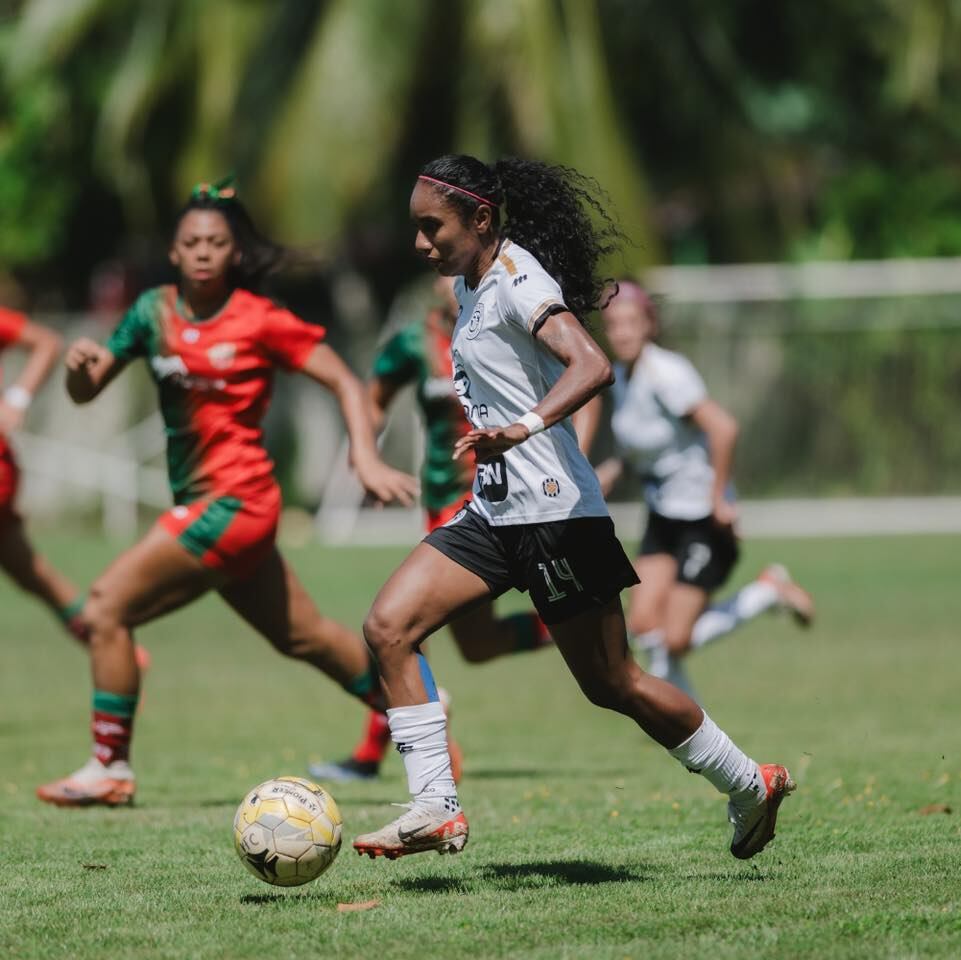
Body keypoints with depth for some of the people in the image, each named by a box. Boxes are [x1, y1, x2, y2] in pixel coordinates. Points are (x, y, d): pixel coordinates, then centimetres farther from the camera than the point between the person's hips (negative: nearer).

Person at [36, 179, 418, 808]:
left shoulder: (261, 321, -9)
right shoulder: (155, 312, 6)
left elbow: (346, 382, -5)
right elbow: (85, 392, 8)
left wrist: (367, 459, -18)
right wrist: (81, 365, -15)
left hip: (232, 502, -7)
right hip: (201, 502, 7)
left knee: (105, 608, -12)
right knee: (303, 635, 19)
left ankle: (110, 767, -4)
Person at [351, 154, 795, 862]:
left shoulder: (517, 280, -15)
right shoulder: (473, 282, 13)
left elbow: (592, 366, -32)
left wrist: (520, 429, -46)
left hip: (552, 507, -9)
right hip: (494, 510, 9)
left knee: (611, 684, 0)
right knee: (388, 626, -8)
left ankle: (751, 784, 18)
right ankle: (436, 808, -10)